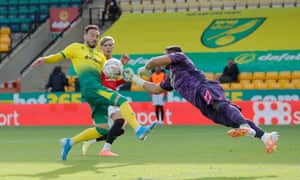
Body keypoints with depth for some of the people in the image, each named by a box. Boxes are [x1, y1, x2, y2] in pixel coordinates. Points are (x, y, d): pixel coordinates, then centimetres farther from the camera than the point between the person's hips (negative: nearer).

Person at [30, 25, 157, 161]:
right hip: (90, 87, -8)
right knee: (123, 101, -23)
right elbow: (59, 56, 11)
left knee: (102, 130, 3)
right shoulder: (77, 48, 14)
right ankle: (139, 130, -32)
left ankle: (69, 142, 15)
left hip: (98, 90, 8)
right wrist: (44, 59, -8)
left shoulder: (99, 56, 30)